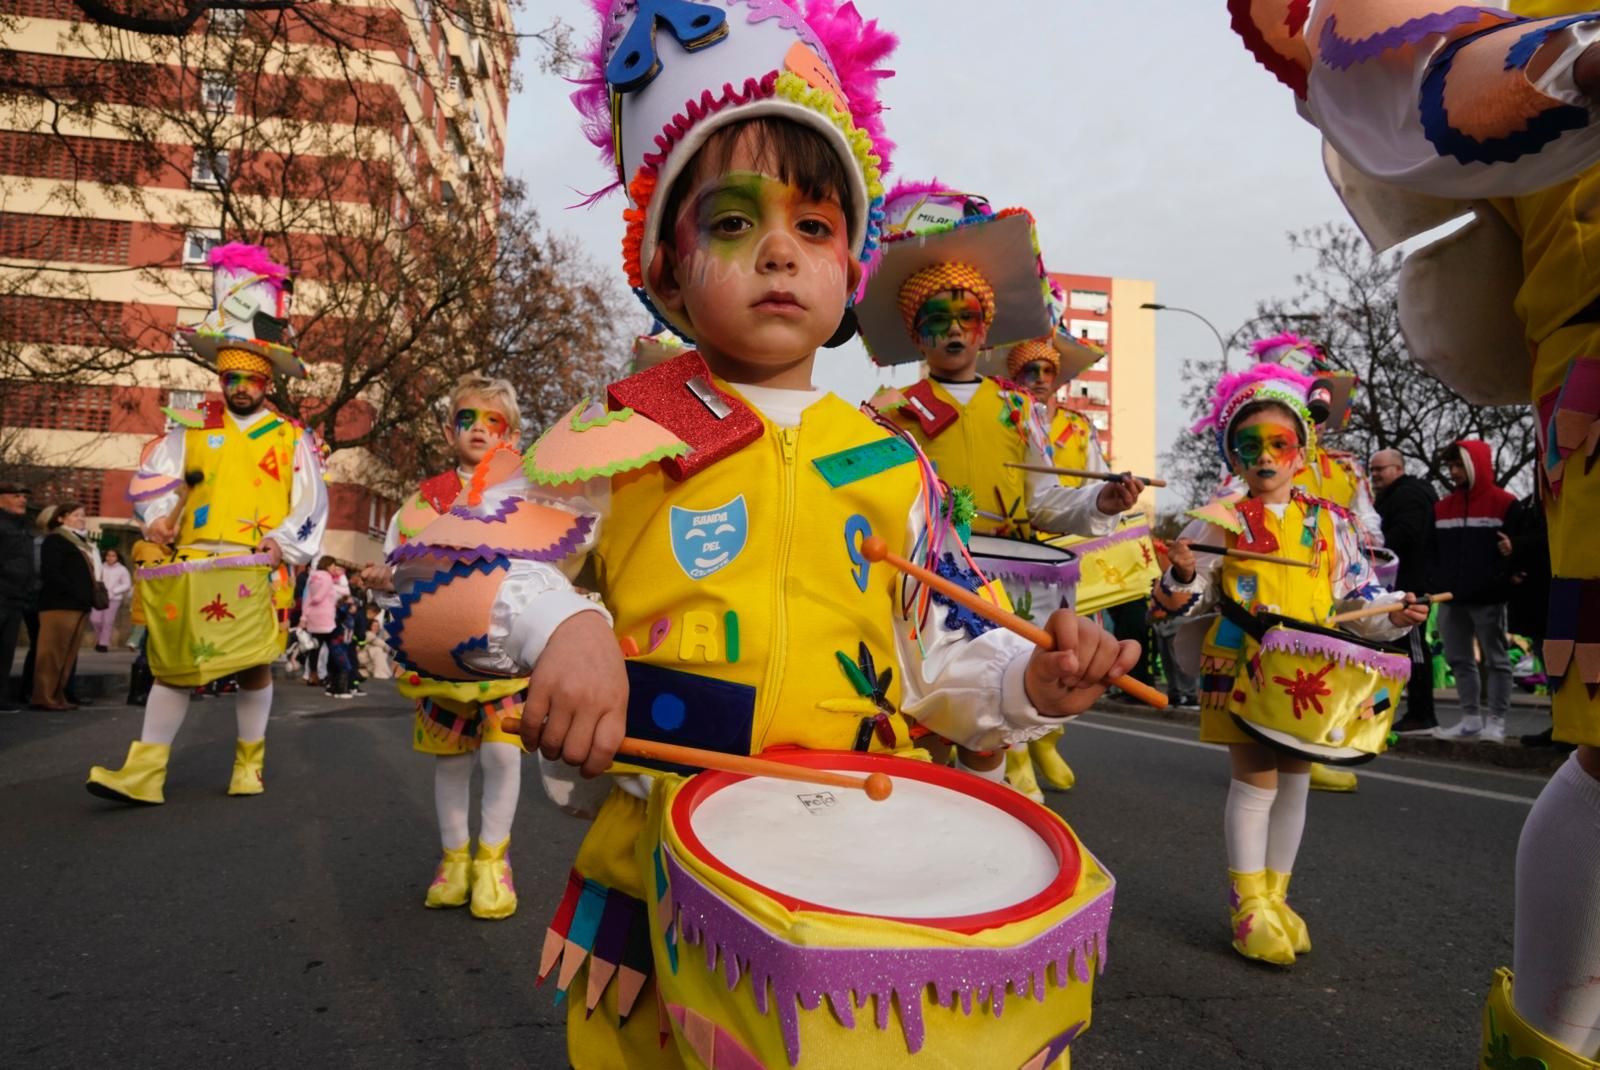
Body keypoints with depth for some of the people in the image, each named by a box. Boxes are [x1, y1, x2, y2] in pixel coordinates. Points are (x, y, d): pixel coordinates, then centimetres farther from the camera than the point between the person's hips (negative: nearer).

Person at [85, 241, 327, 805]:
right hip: (190, 568, 2)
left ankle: (250, 764, 18)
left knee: (253, 667, 3)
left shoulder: (291, 438, 6)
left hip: (252, 570, -2)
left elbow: (311, 506, 3)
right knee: (174, 667, 3)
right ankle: (143, 773, 4)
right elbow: (153, 475, 14)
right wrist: (157, 517, -3)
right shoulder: (194, 428, 11)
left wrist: (283, 544, -10)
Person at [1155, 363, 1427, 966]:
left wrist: (1393, 615, -7)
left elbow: (1356, 595, 12)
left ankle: (1276, 895, 27)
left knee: (1294, 782, 12)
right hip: (1242, 670, -4)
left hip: (1311, 676, 4)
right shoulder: (1222, 521, -3)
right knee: (1256, 782, -2)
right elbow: (1183, 601, -5)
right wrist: (1183, 574, -27)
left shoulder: (1330, 523, 8)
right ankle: (1248, 903, 11)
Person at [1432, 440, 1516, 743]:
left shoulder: (1504, 503, -4)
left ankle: (1496, 721, 7)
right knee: (1459, 660, 9)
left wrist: (1507, 579, -13)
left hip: (1488, 598, -6)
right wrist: (1435, 582, 6)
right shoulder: (1442, 507, 12)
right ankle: (1471, 719, 16)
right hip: (1451, 598, 6)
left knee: (1495, 660, 3)